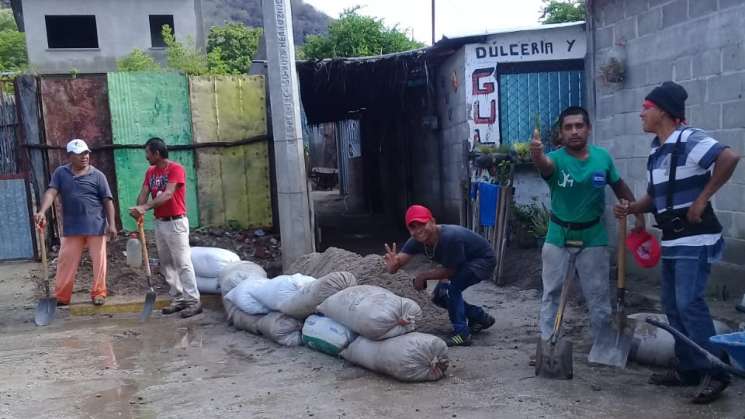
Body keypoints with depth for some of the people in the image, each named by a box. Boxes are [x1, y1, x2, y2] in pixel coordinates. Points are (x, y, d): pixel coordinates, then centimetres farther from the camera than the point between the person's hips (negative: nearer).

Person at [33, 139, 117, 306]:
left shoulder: (97, 175, -1)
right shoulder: (60, 173, 5)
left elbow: (108, 201, -2)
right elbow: (51, 192, -7)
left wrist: (112, 224, -9)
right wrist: (42, 211, -25)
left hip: (96, 226, -2)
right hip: (71, 227, 2)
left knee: (98, 260, 3)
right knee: (66, 261, 5)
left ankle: (98, 293, 16)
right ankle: (61, 297, 14)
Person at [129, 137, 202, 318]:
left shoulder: (176, 169, -11)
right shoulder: (150, 172, 12)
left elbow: (167, 195, -22)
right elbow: (143, 193, 1)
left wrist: (145, 207, -32)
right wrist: (139, 210, -19)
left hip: (176, 222, -8)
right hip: (159, 223, 8)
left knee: (183, 263, -8)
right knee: (167, 264, 9)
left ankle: (193, 301, -5)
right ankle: (179, 299, 16)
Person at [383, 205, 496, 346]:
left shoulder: (451, 237, -38)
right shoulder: (416, 241, -16)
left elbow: (450, 271, -28)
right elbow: (399, 259, -27)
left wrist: (423, 276, -23)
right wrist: (392, 264, -50)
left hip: (483, 260, -8)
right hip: (463, 263, 8)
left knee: (450, 288, -27)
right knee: (439, 297, 7)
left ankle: (461, 334, -13)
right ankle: (481, 317, 23)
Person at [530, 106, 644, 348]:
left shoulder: (602, 157, -6)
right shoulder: (557, 158, -15)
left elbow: (619, 186, 9)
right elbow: (544, 164, -41)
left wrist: (638, 214, 8)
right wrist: (536, 153, -64)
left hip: (593, 235, 1)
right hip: (558, 235, -1)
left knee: (598, 294, 9)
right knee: (552, 292, 7)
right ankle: (546, 342, 19)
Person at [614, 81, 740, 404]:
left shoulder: (688, 140, -14)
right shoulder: (656, 150, 14)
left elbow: (729, 157, -29)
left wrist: (702, 199, -23)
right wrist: (631, 209, 1)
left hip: (695, 239, -9)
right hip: (672, 240, 10)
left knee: (689, 303, -12)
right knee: (673, 306, 11)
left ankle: (715, 372, 0)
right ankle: (688, 368, 21)